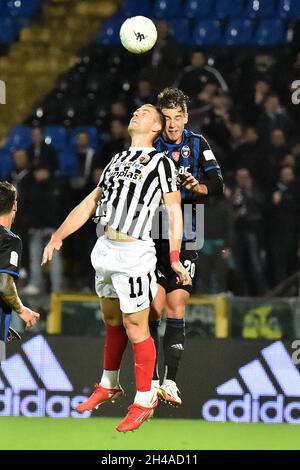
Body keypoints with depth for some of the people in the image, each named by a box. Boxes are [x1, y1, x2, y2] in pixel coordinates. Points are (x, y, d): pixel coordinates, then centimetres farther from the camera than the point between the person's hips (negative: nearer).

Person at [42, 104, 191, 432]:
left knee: (135, 328, -3)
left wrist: (175, 258, -11)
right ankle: (109, 386, 32)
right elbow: (90, 203, 20)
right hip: (105, 250, 6)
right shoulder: (117, 159, 16)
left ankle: (144, 401, 5)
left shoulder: (161, 162, -2)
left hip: (134, 254, -6)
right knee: (112, 322, 18)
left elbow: (174, 211, -5)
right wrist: (57, 238, 16)